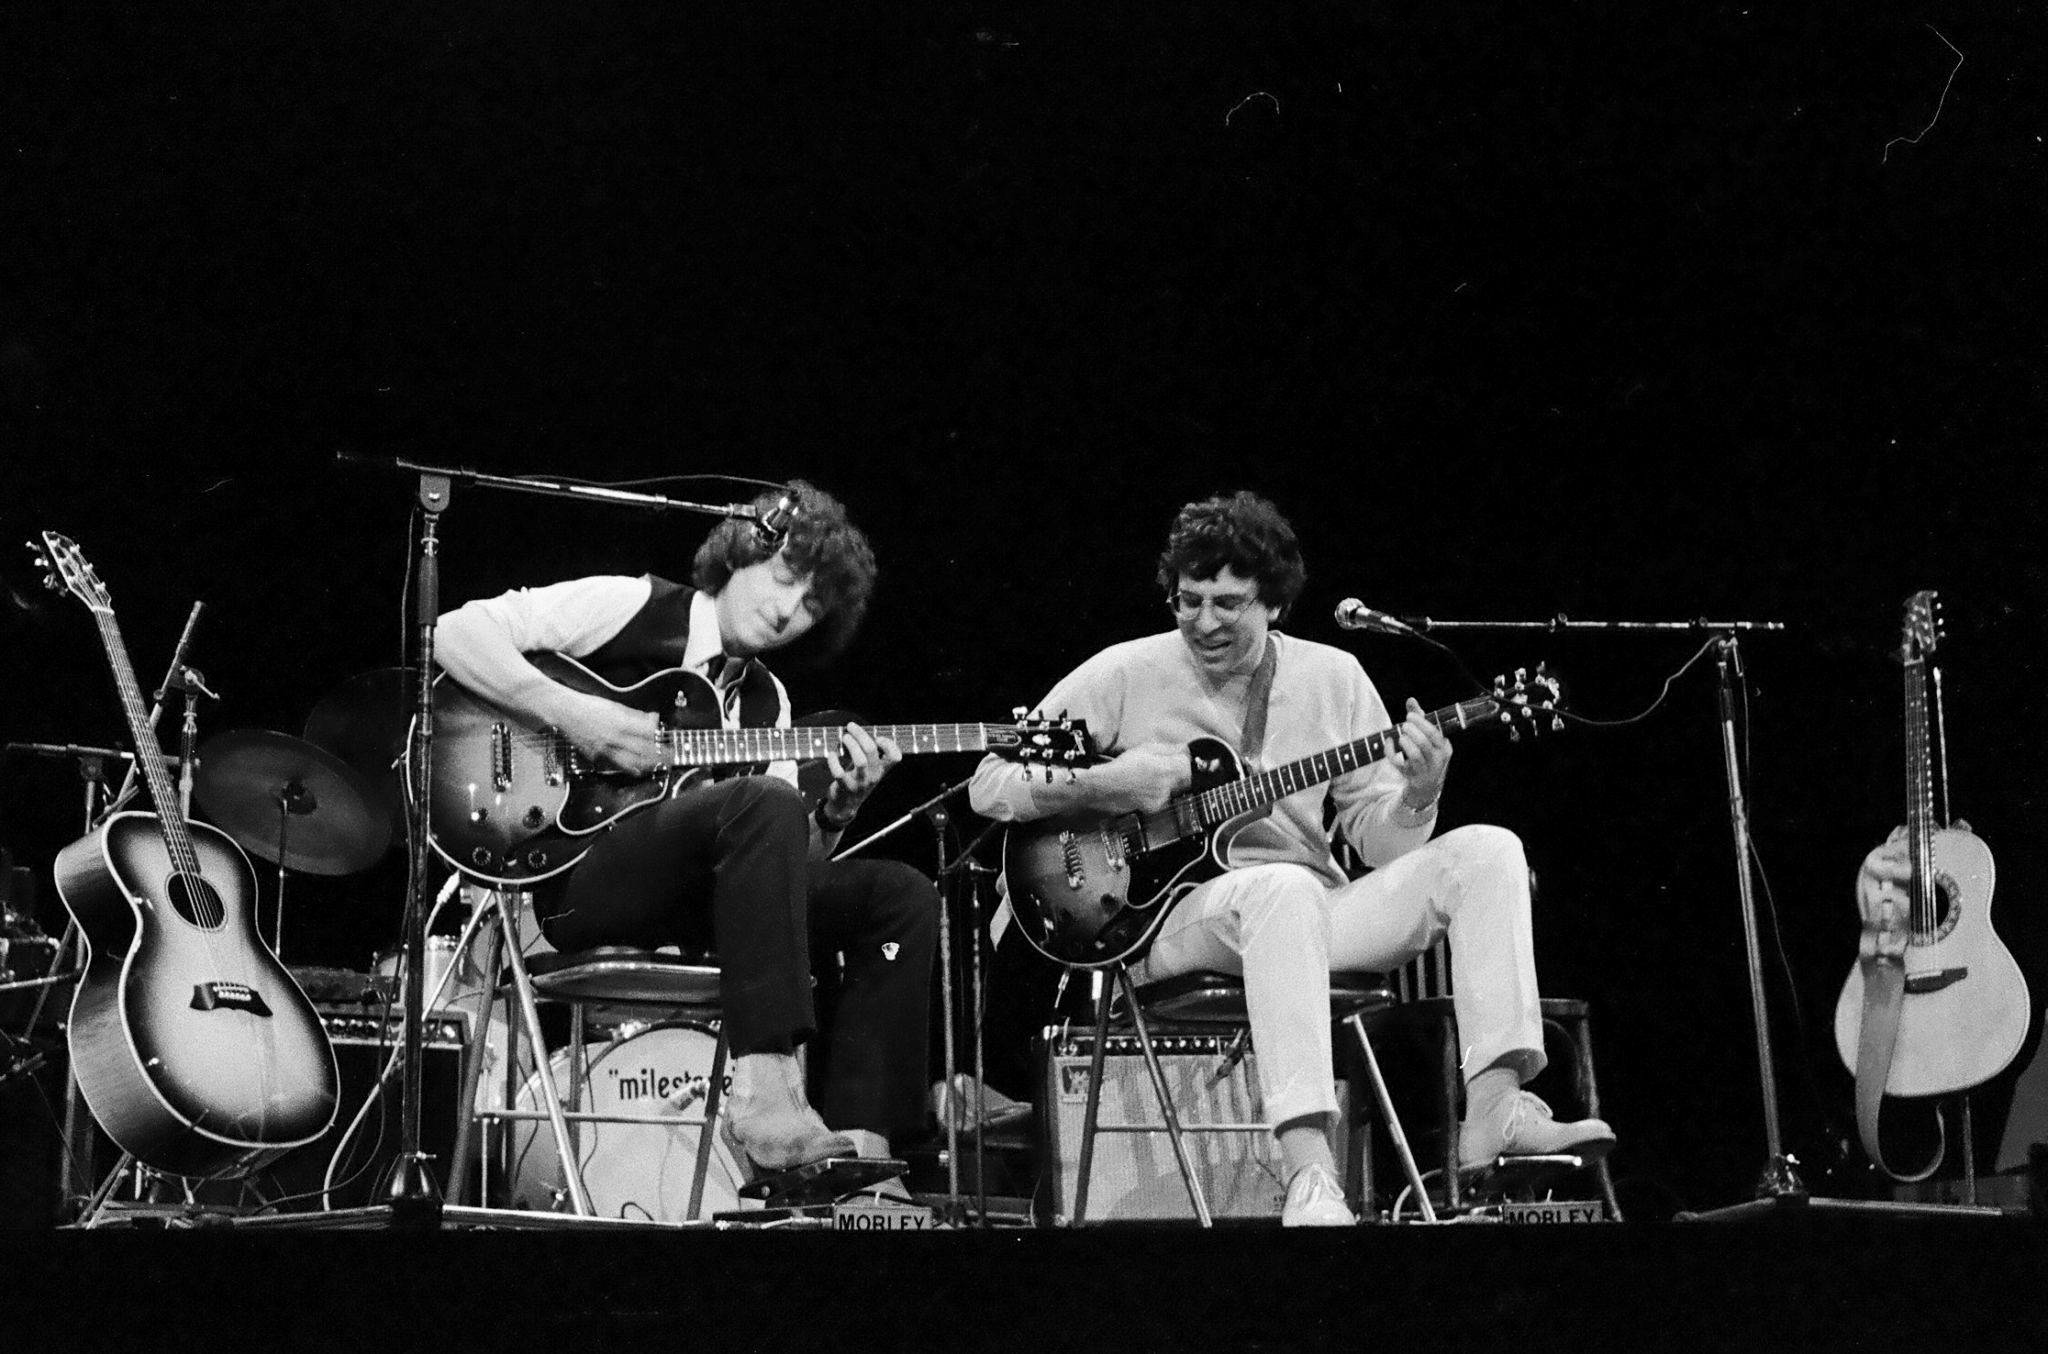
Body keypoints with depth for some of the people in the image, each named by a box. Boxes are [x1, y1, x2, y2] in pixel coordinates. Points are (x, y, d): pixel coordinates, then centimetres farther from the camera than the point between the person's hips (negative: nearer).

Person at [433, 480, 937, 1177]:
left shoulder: (765, 701, 20)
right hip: (565, 872, -7)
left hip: (689, 894, 7)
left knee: (900, 895, -9)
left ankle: (853, 1141, -18)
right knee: (761, 802, -34)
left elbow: (790, 856, 11)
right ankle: (764, 1092, -39)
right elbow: (455, 633, -8)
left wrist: (839, 806, -9)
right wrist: (569, 712, -20)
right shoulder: (632, 608, 2)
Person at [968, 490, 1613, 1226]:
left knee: (1486, 851, -14)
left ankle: (1493, 1111, -23)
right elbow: (990, 786, -3)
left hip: (1312, 916, 5)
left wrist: (1416, 798, -17)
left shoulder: (1333, 677, 7)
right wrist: (1103, 784, -18)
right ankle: (1310, 1179, -48)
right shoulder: (1127, 675, -3)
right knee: (1282, 887, -40)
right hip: (1175, 924, -4)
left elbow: (1377, 840, 5)